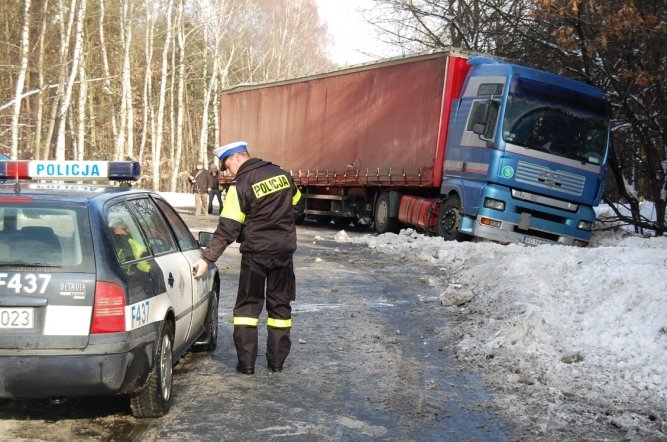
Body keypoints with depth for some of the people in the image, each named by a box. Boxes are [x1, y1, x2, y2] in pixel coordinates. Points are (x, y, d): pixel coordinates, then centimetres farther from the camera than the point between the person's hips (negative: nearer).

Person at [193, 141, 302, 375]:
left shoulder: (240, 185, -14)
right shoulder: (282, 174, 3)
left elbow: (227, 229, -18)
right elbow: (295, 200, 19)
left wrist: (207, 259, -16)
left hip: (255, 253, -5)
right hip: (284, 250, 5)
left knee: (247, 305, 6)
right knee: (280, 305, 13)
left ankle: (246, 362, 3)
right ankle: (277, 360, 16)